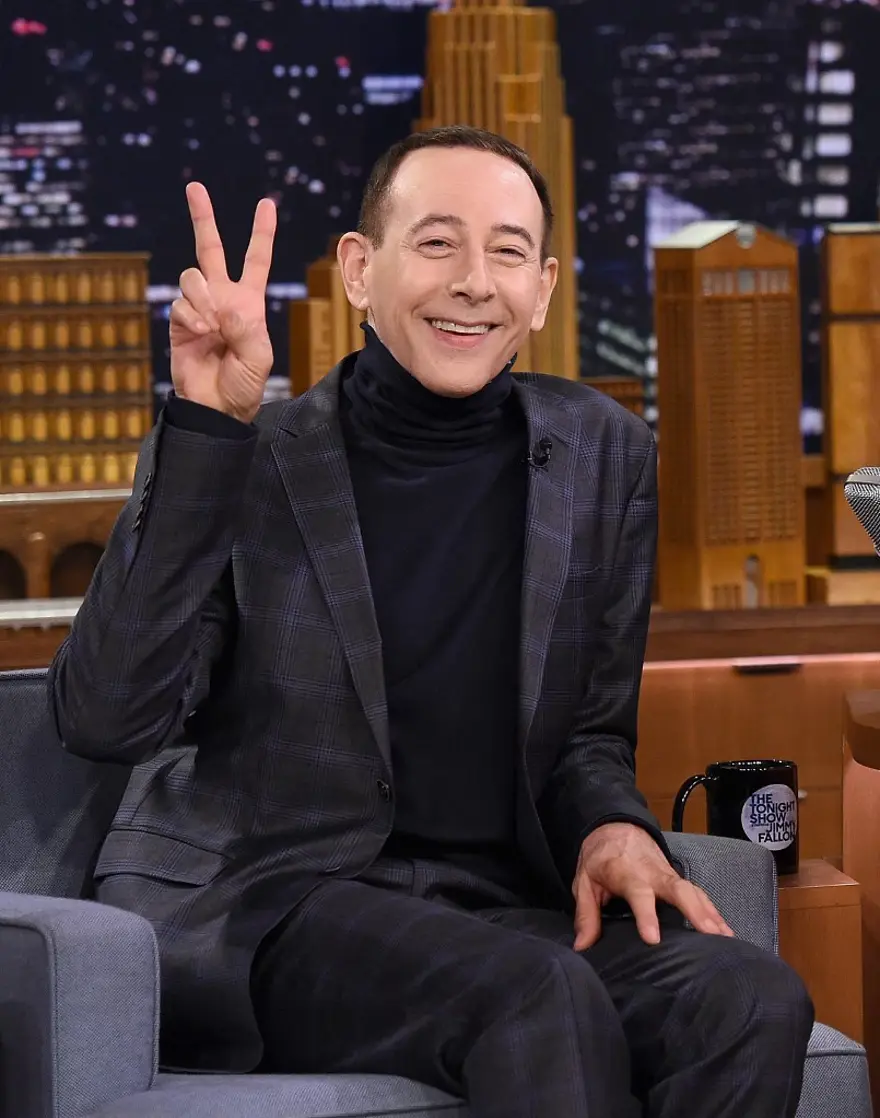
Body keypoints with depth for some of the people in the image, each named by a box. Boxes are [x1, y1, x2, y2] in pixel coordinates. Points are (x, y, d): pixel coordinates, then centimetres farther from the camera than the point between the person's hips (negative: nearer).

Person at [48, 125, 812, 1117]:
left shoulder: (603, 456, 12)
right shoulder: (241, 463, 0)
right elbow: (108, 720, -13)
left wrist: (612, 826, -5)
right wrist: (208, 429, -18)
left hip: (494, 902, 4)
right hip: (253, 906, -4)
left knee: (754, 1000, -25)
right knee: (545, 999, -33)